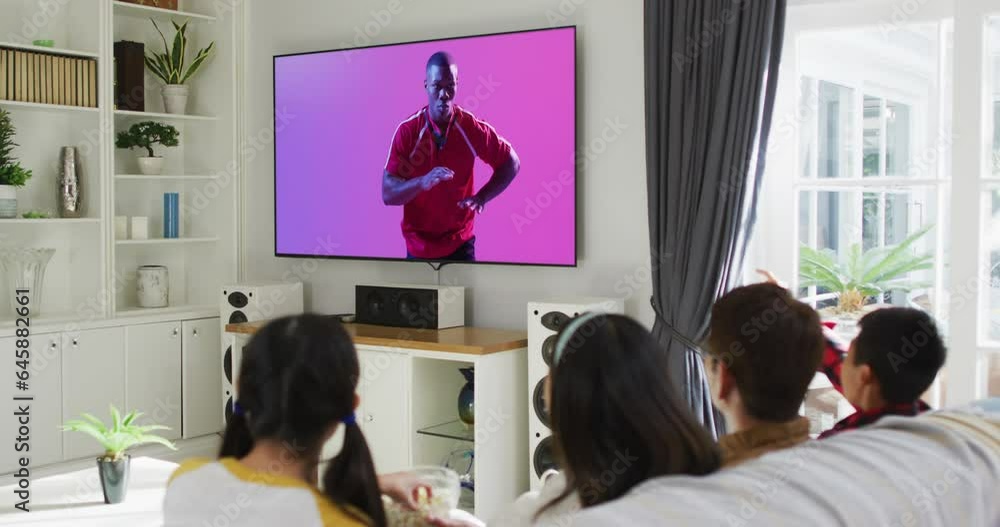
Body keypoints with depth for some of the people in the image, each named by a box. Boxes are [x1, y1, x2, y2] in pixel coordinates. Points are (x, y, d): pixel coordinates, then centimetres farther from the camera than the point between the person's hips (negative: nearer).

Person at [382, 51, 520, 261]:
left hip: (460, 244, 0)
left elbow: (511, 163, 3)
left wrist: (482, 197, -11)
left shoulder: (473, 128, -10)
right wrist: (422, 182, -32)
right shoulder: (406, 131, -12)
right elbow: (387, 194, -14)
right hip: (419, 246, 0)